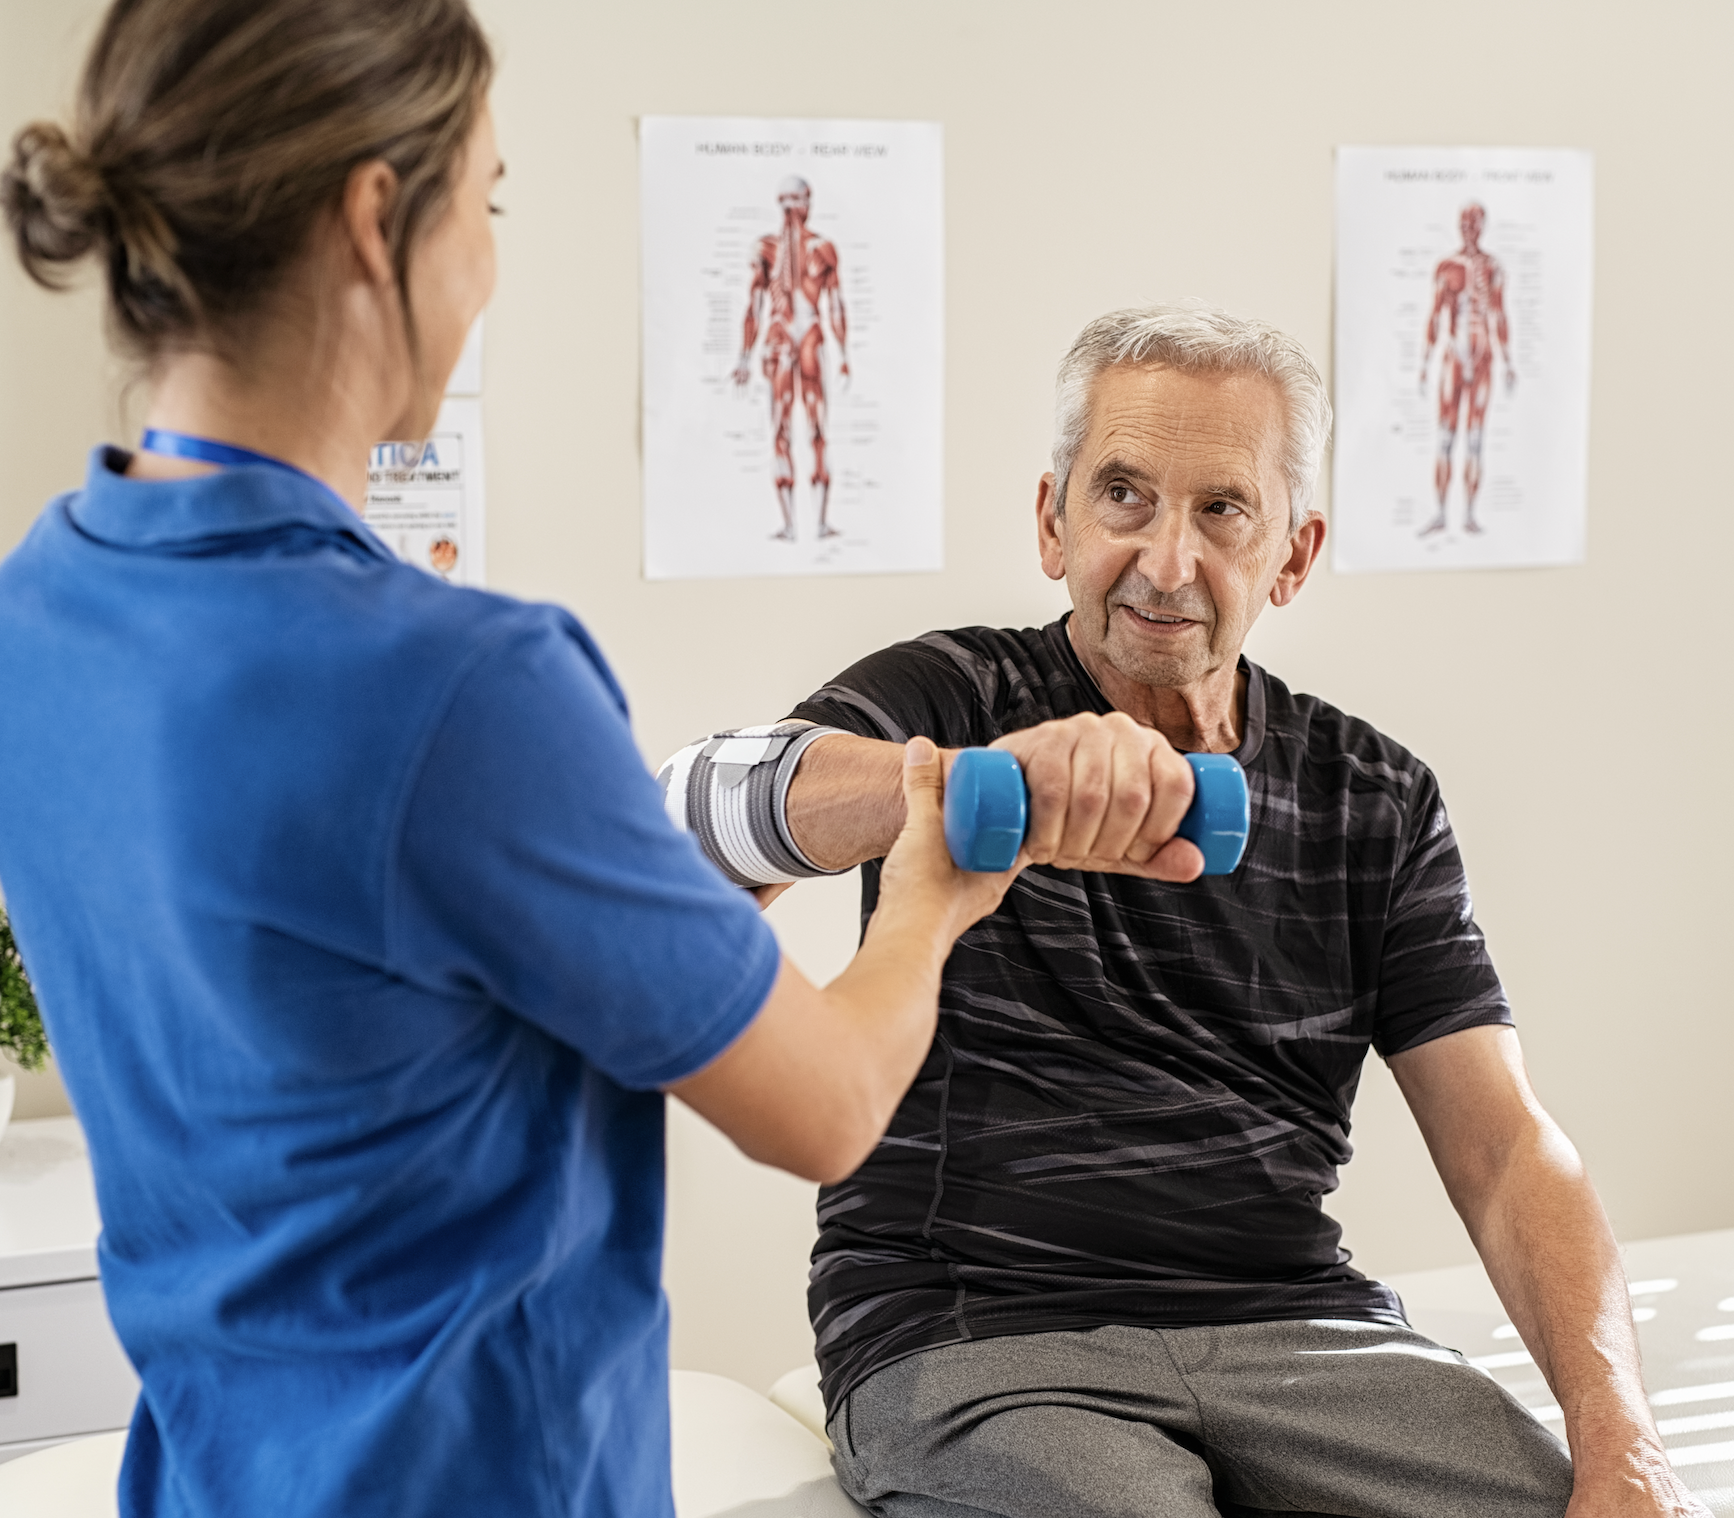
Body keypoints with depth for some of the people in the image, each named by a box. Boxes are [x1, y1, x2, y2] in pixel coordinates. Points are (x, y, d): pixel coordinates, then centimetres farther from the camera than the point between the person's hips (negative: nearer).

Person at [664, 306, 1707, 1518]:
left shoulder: (1374, 800, 13)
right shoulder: (950, 695, 2)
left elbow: (1506, 1148, 6)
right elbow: (701, 814, -19)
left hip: (1295, 1325, 4)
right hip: (974, 1330, -4)